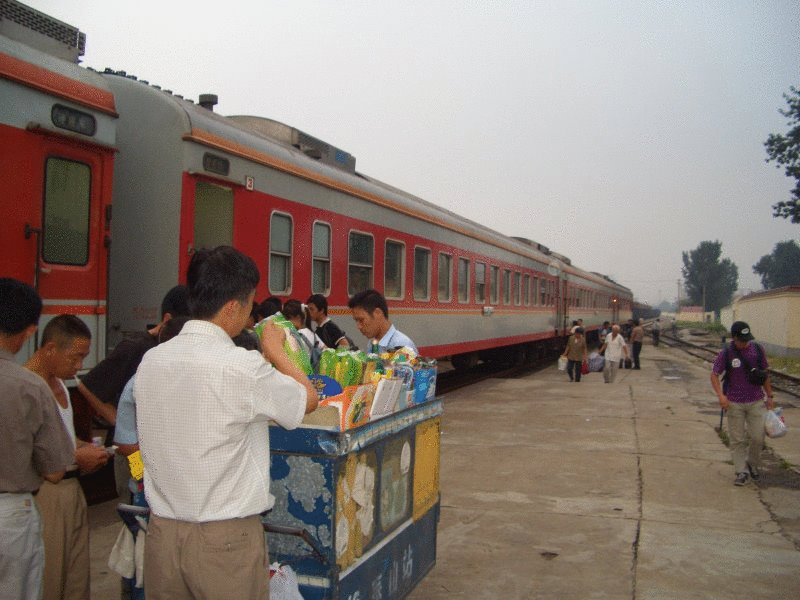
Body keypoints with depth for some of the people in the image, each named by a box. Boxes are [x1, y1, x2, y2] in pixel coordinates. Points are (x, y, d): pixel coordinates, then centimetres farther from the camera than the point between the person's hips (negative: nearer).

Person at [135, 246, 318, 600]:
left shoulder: (150, 361, -1)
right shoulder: (243, 367, -19)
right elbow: (309, 399, -3)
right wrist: (275, 350, 12)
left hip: (162, 531, 6)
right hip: (225, 542, -5)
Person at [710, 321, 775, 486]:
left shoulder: (757, 350, 2)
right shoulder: (726, 354, -7)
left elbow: (765, 374, 13)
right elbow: (714, 375, -6)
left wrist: (770, 395, 14)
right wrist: (721, 395, -21)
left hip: (756, 402, 2)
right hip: (734, 403, -2)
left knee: (757, 437, 1)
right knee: (737, 440, 2)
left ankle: (753, 464, 26)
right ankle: (741, 472, 12)